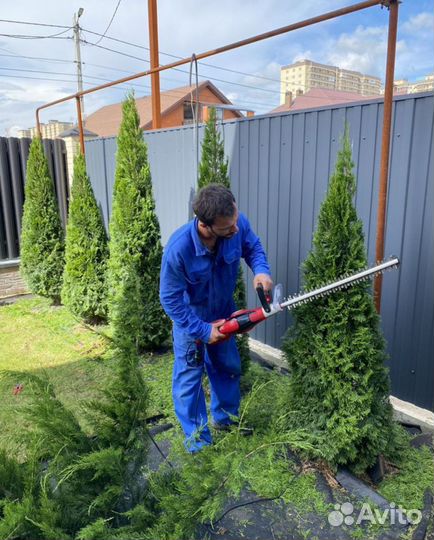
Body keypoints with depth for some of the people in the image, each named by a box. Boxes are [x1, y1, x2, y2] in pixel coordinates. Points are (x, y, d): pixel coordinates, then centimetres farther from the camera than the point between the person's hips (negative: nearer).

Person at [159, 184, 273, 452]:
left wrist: (261, 270, -26)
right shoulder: (178, 249, -39)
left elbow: (253, 246, -5)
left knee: (229, 367, 20)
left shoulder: (237, 222, -27)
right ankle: (197, 439, 27)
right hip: (190, 317, -5)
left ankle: (225, 418, 44)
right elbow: (170, 299, -26)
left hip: (224, 311, 5)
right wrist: (203, 331, -22)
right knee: (189, 377, 6)